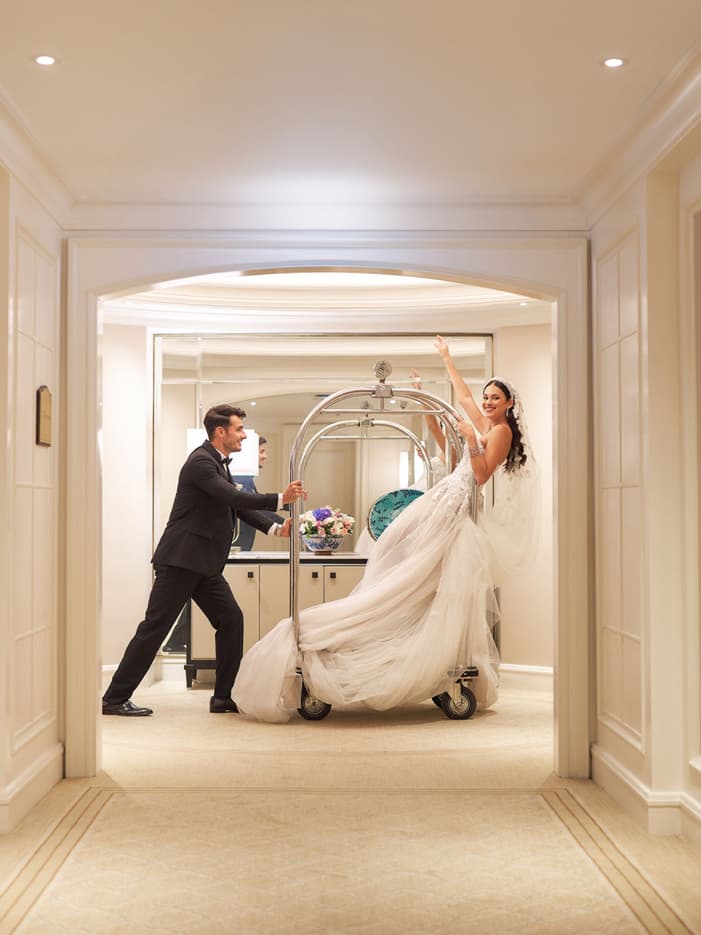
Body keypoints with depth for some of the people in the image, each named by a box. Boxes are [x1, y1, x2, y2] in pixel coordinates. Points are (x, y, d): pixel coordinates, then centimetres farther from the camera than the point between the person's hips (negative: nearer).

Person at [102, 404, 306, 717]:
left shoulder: (218, 463, 16)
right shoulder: (201, 462, -14)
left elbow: (238, 506, 16)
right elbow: (234, 497, -25)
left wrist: (276, 528, 4)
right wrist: (280, 499, -19)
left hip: (204, 564, 10)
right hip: (181, 560, -10)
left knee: (231, 620, 6)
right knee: (155, 627, -5)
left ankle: (223, 696, 13)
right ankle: (115, 699, 3)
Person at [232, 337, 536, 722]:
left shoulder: (502, 431, -2)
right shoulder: (482, 423, 20)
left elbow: (482, 474, -12)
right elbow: (462, 394, 36)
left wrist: (471, 440, -19)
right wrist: (446, 358, 44)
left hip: (454, 508, -7)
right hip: (441, 500, 7)